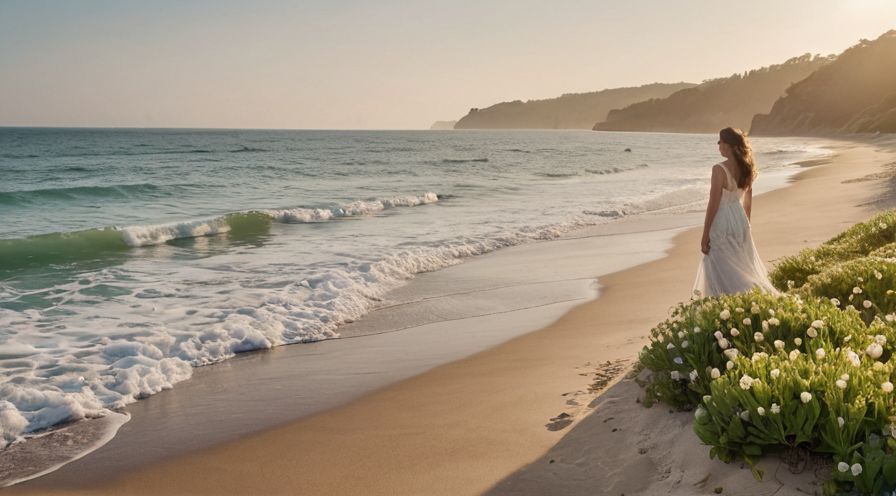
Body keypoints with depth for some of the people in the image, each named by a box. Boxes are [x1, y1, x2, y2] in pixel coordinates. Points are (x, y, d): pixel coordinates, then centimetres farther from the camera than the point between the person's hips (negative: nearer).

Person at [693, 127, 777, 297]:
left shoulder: (719, 169, -18)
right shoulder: (746, 168, 4)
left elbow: (713, 204, -17)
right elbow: (748, 202, 12)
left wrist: (705, 236, -11)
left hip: (722, 225, -8)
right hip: (740, 221, 8)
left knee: (723, 273, 2)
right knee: (743, 269, 17)